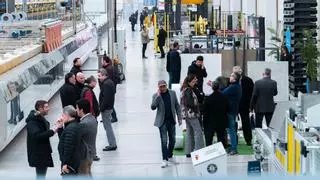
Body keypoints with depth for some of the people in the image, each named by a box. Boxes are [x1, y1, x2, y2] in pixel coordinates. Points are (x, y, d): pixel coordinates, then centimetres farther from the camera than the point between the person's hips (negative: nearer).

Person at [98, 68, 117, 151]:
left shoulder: (106, 84, -20)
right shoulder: (110, 82, 13)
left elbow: (106, 98, -25)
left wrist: (101, 108, -18)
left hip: (106, 108, -11)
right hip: (109, 107, 11)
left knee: (107, 126, -5)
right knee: (108, 126, 16)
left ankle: (112, 145, -2)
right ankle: (112, 144, 20)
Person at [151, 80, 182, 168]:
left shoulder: (172, 93, 2)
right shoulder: (156, 96, -6)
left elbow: (177, 106, 7)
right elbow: (153, 107, -19)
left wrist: (179, 118, 4)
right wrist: (158, 96, -24)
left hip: (172, 121, 4)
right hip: (162, 121, -4)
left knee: (172, 140, 12)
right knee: (164, 141, -4)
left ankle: (170, 156, 29)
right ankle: (164, 160, 0)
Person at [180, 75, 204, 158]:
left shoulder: (185, 90, 14)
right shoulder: (188, 90, -15)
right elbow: (189, 103, -22)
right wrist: (197, 106, -8)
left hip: (187, 114, 10)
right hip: (191, 114, -10)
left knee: (190, 133, 12)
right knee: (198, 132, -7)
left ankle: (188, 152, 13)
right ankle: (199, 150, -11)